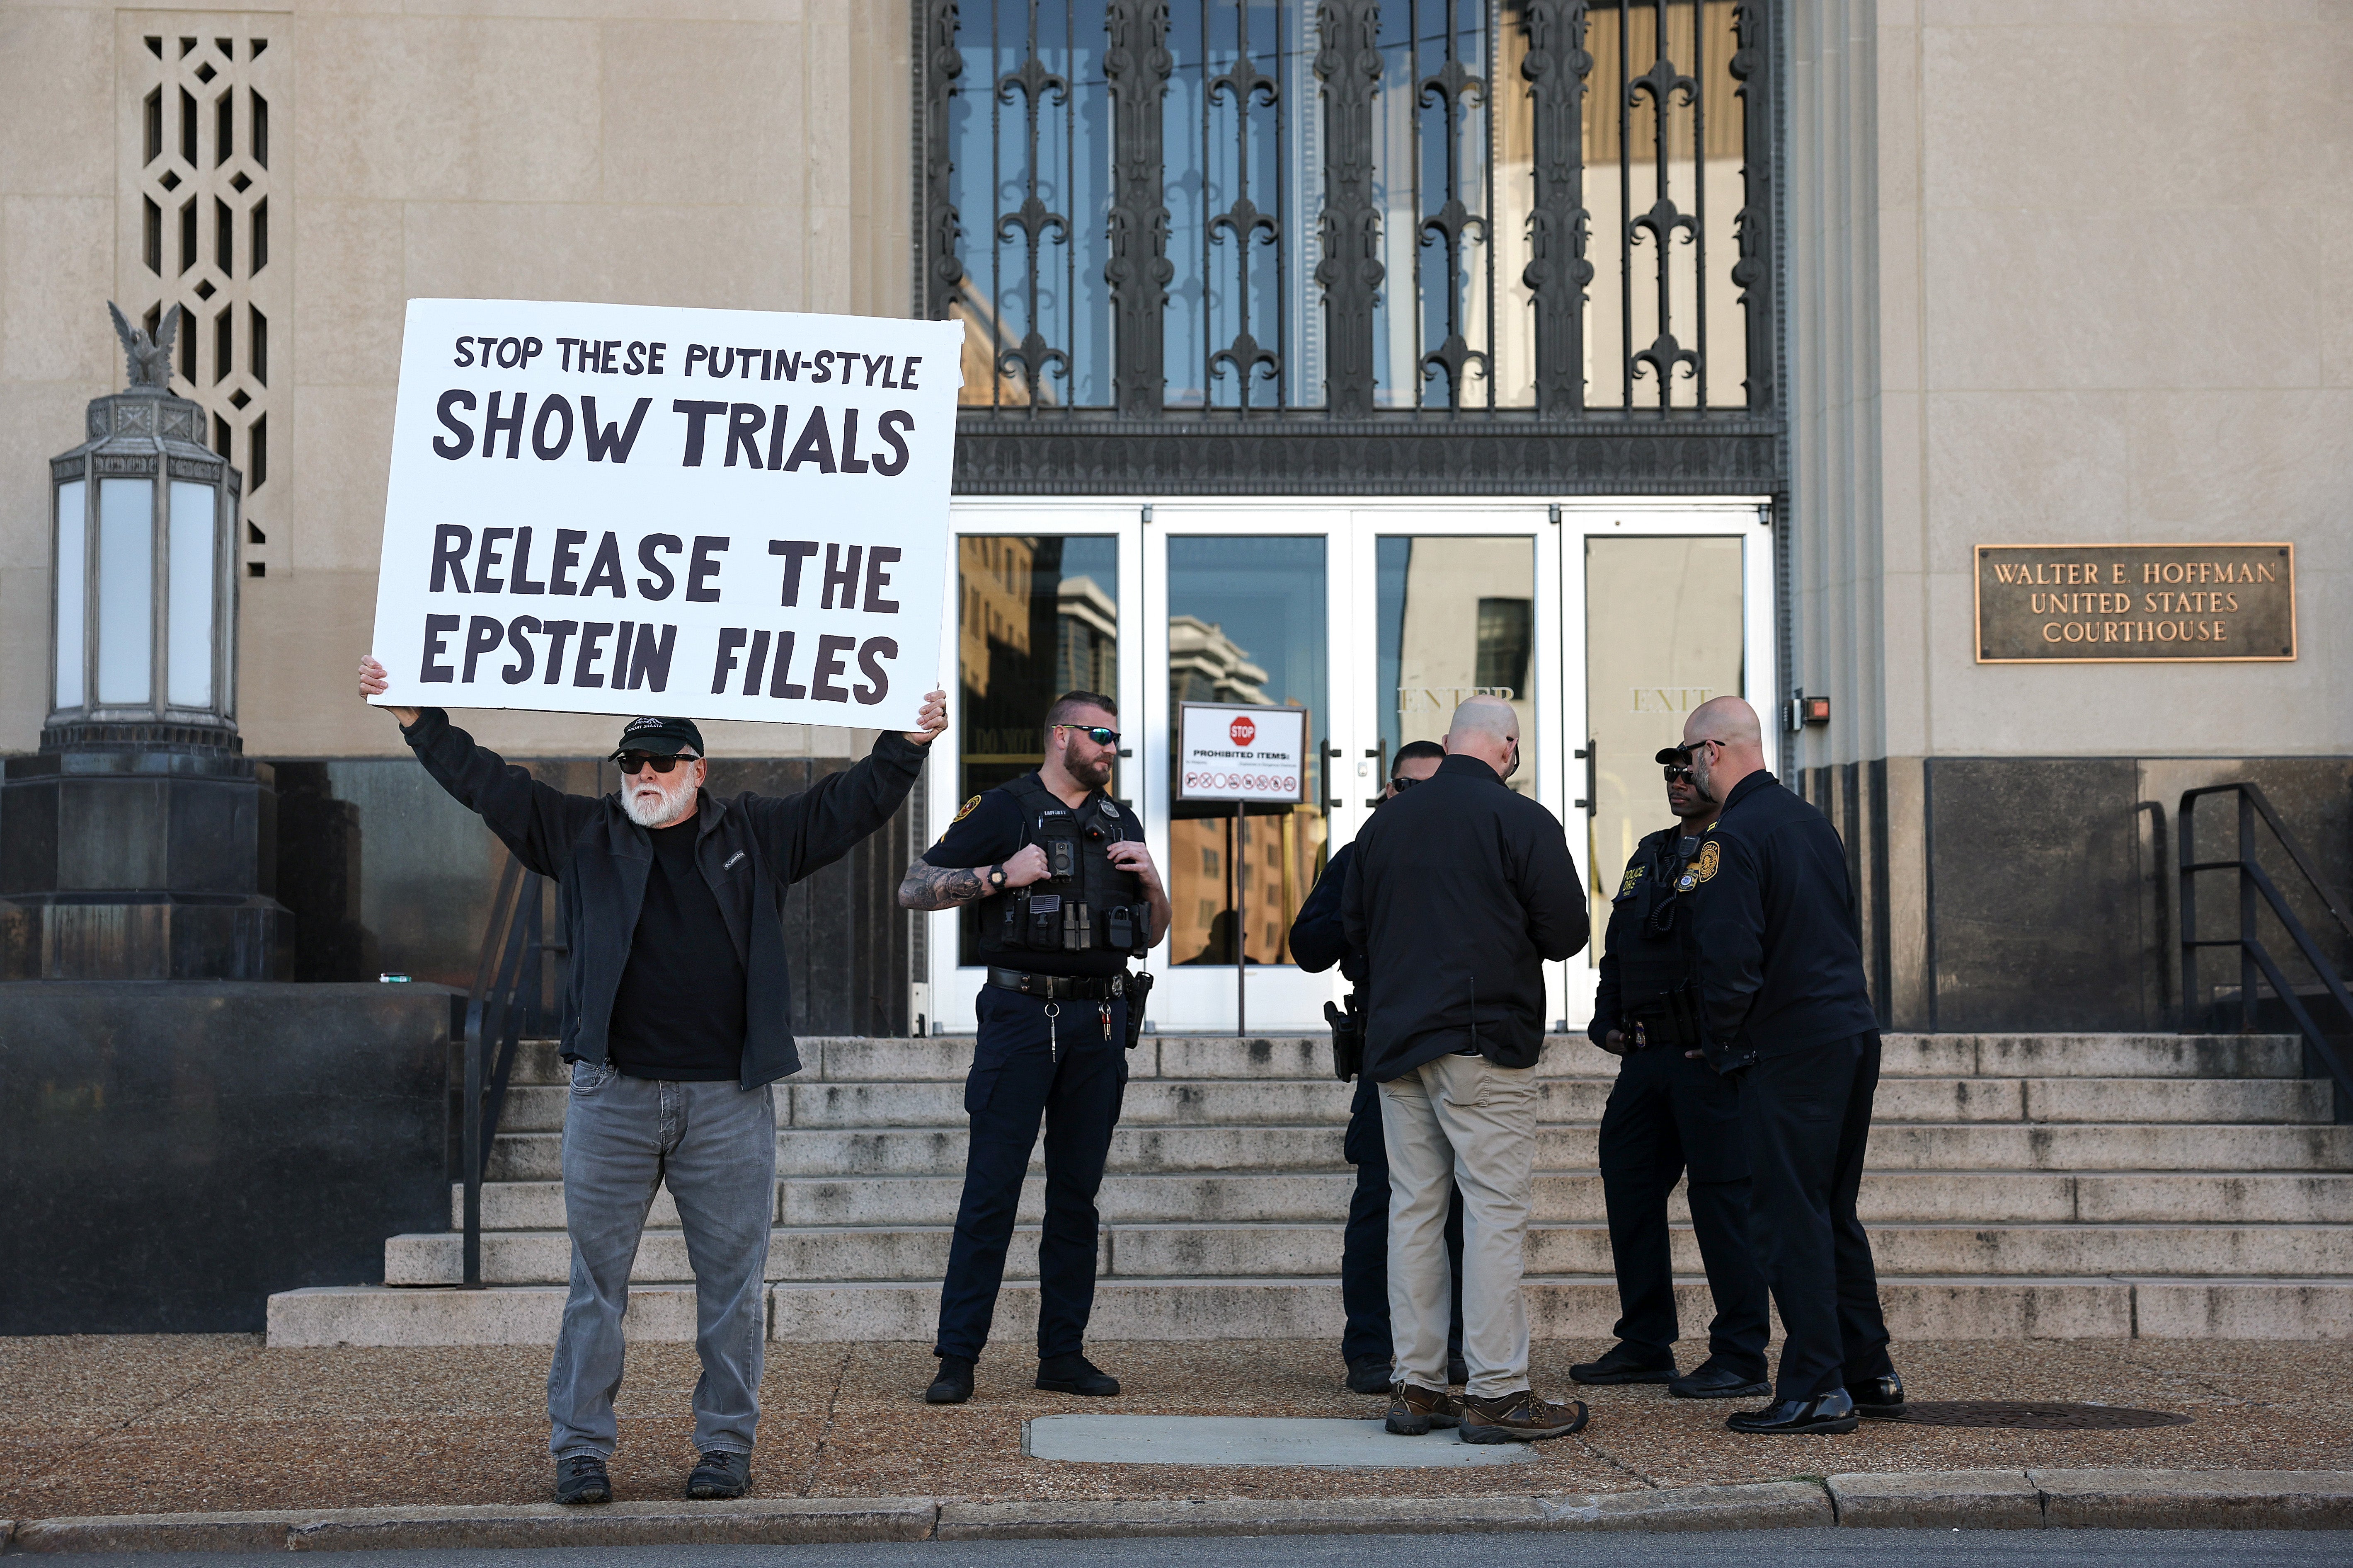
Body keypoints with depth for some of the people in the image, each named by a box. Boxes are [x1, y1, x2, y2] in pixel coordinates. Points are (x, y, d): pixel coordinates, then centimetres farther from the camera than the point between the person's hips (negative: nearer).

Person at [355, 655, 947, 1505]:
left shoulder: (758, 833, 11)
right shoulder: (583, 833, 12)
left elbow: (854, 801, 12)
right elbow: (486, 782, 11)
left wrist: (908, 743, 0)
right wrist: (415, 717, 6)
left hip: (730, 1100, 0)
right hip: (612, 1096, 0)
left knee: (732, 1282, 4)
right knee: (596, 1279, 3)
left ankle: (727, 1444, 14)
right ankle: (580, 1447, 11)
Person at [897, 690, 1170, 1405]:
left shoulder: (1120, 822, 17)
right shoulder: (1003, 810, 1)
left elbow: (1153, 936, 20)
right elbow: (914, 888, -3)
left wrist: (1151, 882, 1)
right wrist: (1000, 876, -13)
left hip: (1099, 1023, 5)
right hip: (1022, 1016, -5)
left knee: (1077, 1194, 7)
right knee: (992, 1191, -6)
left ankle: (1063, 1354, 13)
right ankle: (957, 1358, -2)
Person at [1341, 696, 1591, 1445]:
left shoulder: (1385, 822, 9)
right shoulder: (1521, 821, -7)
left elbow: (1352, 923, 15)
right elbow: (1566, 931, -6)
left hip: (1395, 1040, 6)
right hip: (1484, 1039, -6)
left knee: (1414, 1206, 9)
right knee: (1495, 1207, -4)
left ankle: (1416, 1385, 11)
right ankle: (1496, 1391, -6)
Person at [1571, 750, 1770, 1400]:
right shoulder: (1650, 854, 18)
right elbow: (1617, 947, 24)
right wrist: (1607, 1021, 12)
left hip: (1709, 1058, -8)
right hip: (1644, 1055, 9)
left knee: (1721, 1198, -6)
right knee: (1630, 1187, 11)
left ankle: (1741, 1357, 0)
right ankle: (1644, 1344, 21)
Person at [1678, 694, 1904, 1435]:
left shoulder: (1733, 838, -14)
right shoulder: (1814, 822, 13)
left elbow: (1727, 958, -20)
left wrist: (1721, 1038, -4)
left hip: (1788, 1049, -9)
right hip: (1853, 1034, 9)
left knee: (1790, 1218, -4)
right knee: (1834, 1212, 16)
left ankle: (1816, 1389, -3)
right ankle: (1869, 1374, 20)